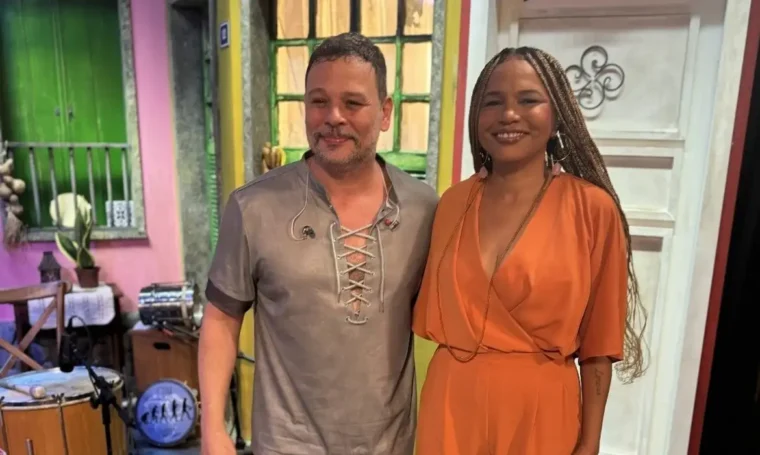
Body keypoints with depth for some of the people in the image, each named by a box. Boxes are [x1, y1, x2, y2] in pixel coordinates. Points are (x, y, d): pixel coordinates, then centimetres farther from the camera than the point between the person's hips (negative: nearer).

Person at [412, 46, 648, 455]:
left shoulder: (593, 208, -11)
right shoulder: (452, 202, -2)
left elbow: (598, 344, -5)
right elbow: (436, 315, 6)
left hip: (540, 409, -2)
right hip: (452, 403, 3)